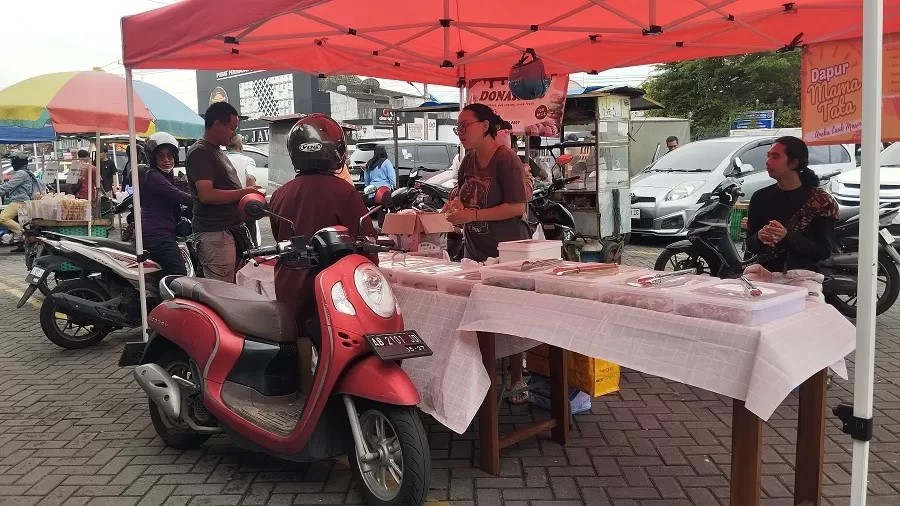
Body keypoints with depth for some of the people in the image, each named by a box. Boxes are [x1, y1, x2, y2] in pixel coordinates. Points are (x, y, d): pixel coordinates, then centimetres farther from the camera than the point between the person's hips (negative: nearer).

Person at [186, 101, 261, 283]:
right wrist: (244, 192, -16)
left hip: (232, 230, 10)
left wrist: (250, 193, 13)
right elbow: (206, 195, -22)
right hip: (214, 235, -10)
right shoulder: (200, 152, -11)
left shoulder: (217, 152, 21)